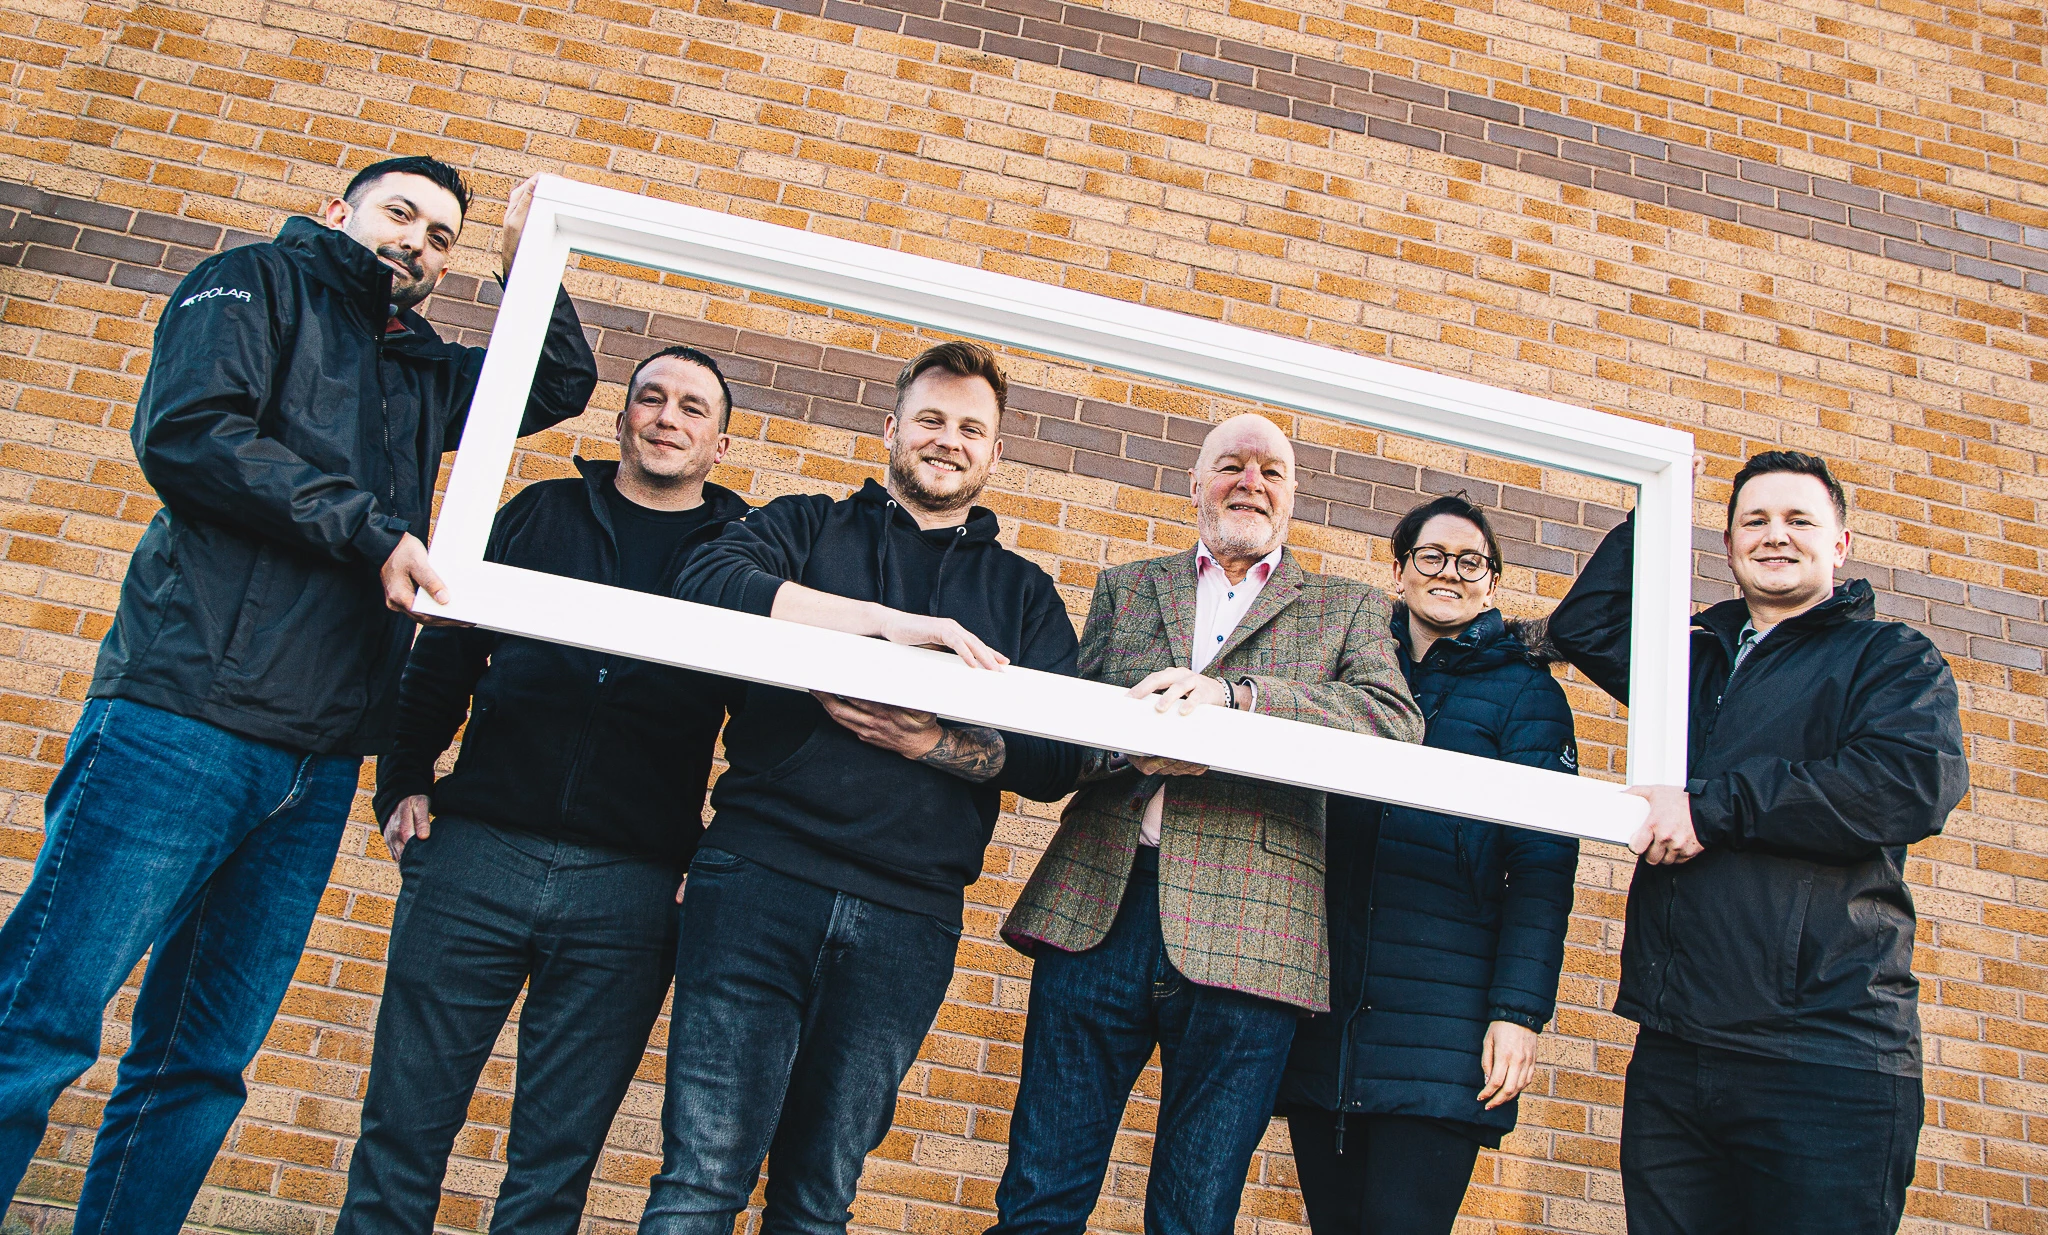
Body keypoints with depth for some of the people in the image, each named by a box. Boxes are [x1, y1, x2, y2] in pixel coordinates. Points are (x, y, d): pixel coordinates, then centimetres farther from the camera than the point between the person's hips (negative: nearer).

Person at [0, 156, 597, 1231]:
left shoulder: (421, 370, 26)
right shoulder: (256, 283, 9)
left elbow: (562, 384, 36)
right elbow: (185, 431, -8)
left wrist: (526, 266, 23)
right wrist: (368, 528, -13)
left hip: (320, 761, 6)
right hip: (185, 724, -6)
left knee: (199, 1067, 7)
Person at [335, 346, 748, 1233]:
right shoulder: (541, 513, 12)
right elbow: (441, 659, 14)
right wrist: (404, 783, 4)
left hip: (629, 885, -1)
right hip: (478, 850, 1)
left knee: (557, 1157, 8)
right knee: (405, 1122, 7)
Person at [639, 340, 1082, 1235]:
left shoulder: (1023, 592, 17)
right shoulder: (808, 529, 13)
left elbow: (1057, 759, 6)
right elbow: (707, 585, -9)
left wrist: (932, 744, -12)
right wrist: (893, 621, -16)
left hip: (908, 920, 2)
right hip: (760, 878, -1)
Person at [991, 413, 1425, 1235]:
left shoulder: (1348, 608, 15)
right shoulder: (1125, 589, 20)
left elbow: (1397, 720, -4)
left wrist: (1234, 694, -18)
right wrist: (1129, 741, -15)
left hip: (1241, 930, -1)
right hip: (1098, 908, 2)